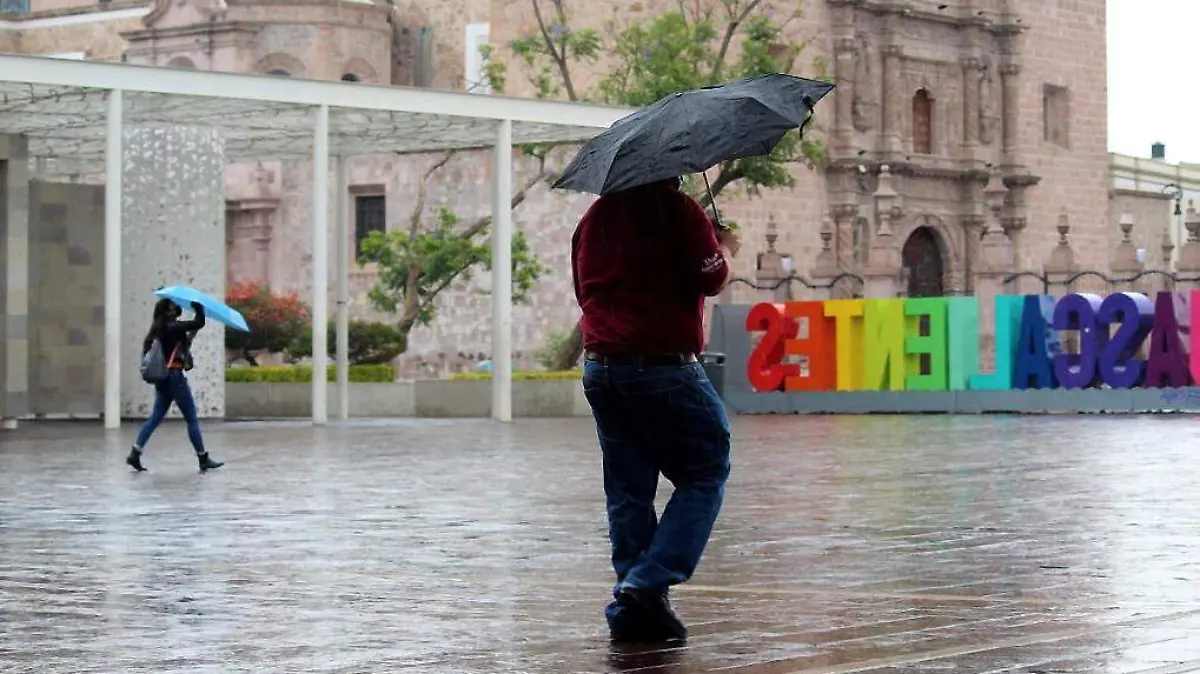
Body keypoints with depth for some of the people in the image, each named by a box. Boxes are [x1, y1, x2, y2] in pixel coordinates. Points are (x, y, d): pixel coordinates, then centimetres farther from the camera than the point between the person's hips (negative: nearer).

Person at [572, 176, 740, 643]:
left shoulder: (593, 218, 13)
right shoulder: (675, 208, -7)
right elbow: (712, 279, -7)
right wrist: (726, 248, 13)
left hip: (600, 368, 6)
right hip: (663, 366, -6)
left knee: (628, 490, 10)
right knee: (705, 473, 5)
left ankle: (630, 609, 6)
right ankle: (649, 584, -9)